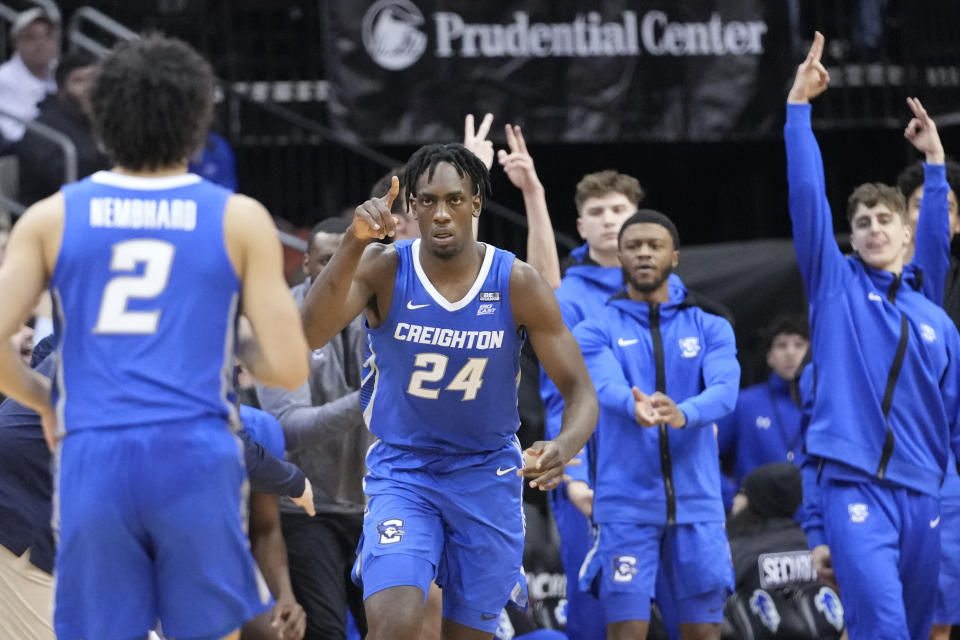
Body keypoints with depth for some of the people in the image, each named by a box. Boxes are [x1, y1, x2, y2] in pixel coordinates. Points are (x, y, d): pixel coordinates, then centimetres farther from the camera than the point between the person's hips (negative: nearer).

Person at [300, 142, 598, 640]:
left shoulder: (517, 285, -13)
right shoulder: (384, 269, -15)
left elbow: (580, 392, -11)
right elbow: (312, 334, -33)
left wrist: (564, 446, -35)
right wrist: (354, 242, -46)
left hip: (488, 475, 2)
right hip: (401, 471, -2)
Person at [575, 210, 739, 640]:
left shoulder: (711, 329, 8)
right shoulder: (596, 331, 4)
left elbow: (725, 391, -12)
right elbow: (607, 386, -18)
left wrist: (683, 413, -35)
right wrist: (636, 407, -43)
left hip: (697, 505, 2)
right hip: (626, 505, -2)